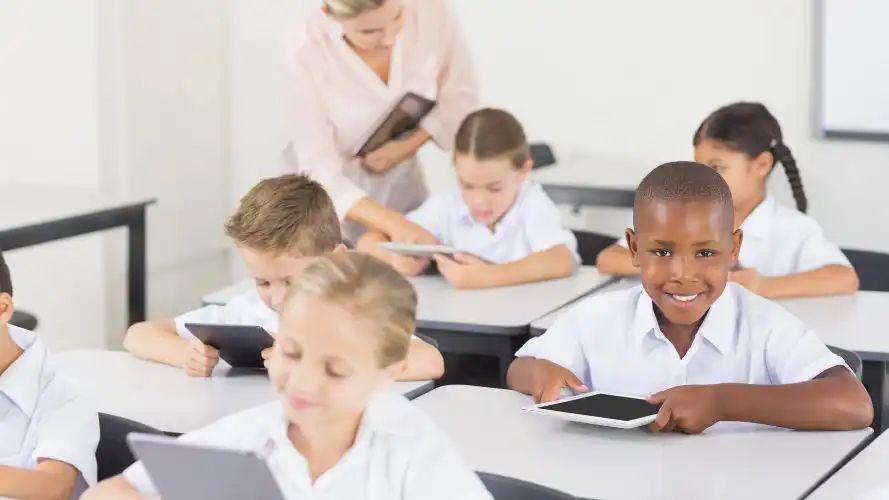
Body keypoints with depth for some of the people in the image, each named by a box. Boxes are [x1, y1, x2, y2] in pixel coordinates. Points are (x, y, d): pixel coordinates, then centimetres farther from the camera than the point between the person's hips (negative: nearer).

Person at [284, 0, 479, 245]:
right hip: (331, 188, -3)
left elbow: (460, 95, -5)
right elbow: (319, 170, -29)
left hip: (401, 178, 3)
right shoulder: (308, 52, -29)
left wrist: (407, 146, -20)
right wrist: (393, 223, -42)